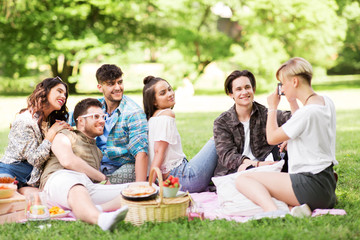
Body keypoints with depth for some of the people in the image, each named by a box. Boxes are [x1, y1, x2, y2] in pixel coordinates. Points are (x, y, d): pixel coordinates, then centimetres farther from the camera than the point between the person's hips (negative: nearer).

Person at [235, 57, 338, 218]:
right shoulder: (326, 102, 8)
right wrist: (293, 102, 26)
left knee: (243, 179, -12)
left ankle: (272, 211, -36)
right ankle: (295, 206, -1)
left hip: (311, 185, -10)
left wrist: (272, 107, 4)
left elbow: (272, 137, -9)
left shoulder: (308, 112, -20)